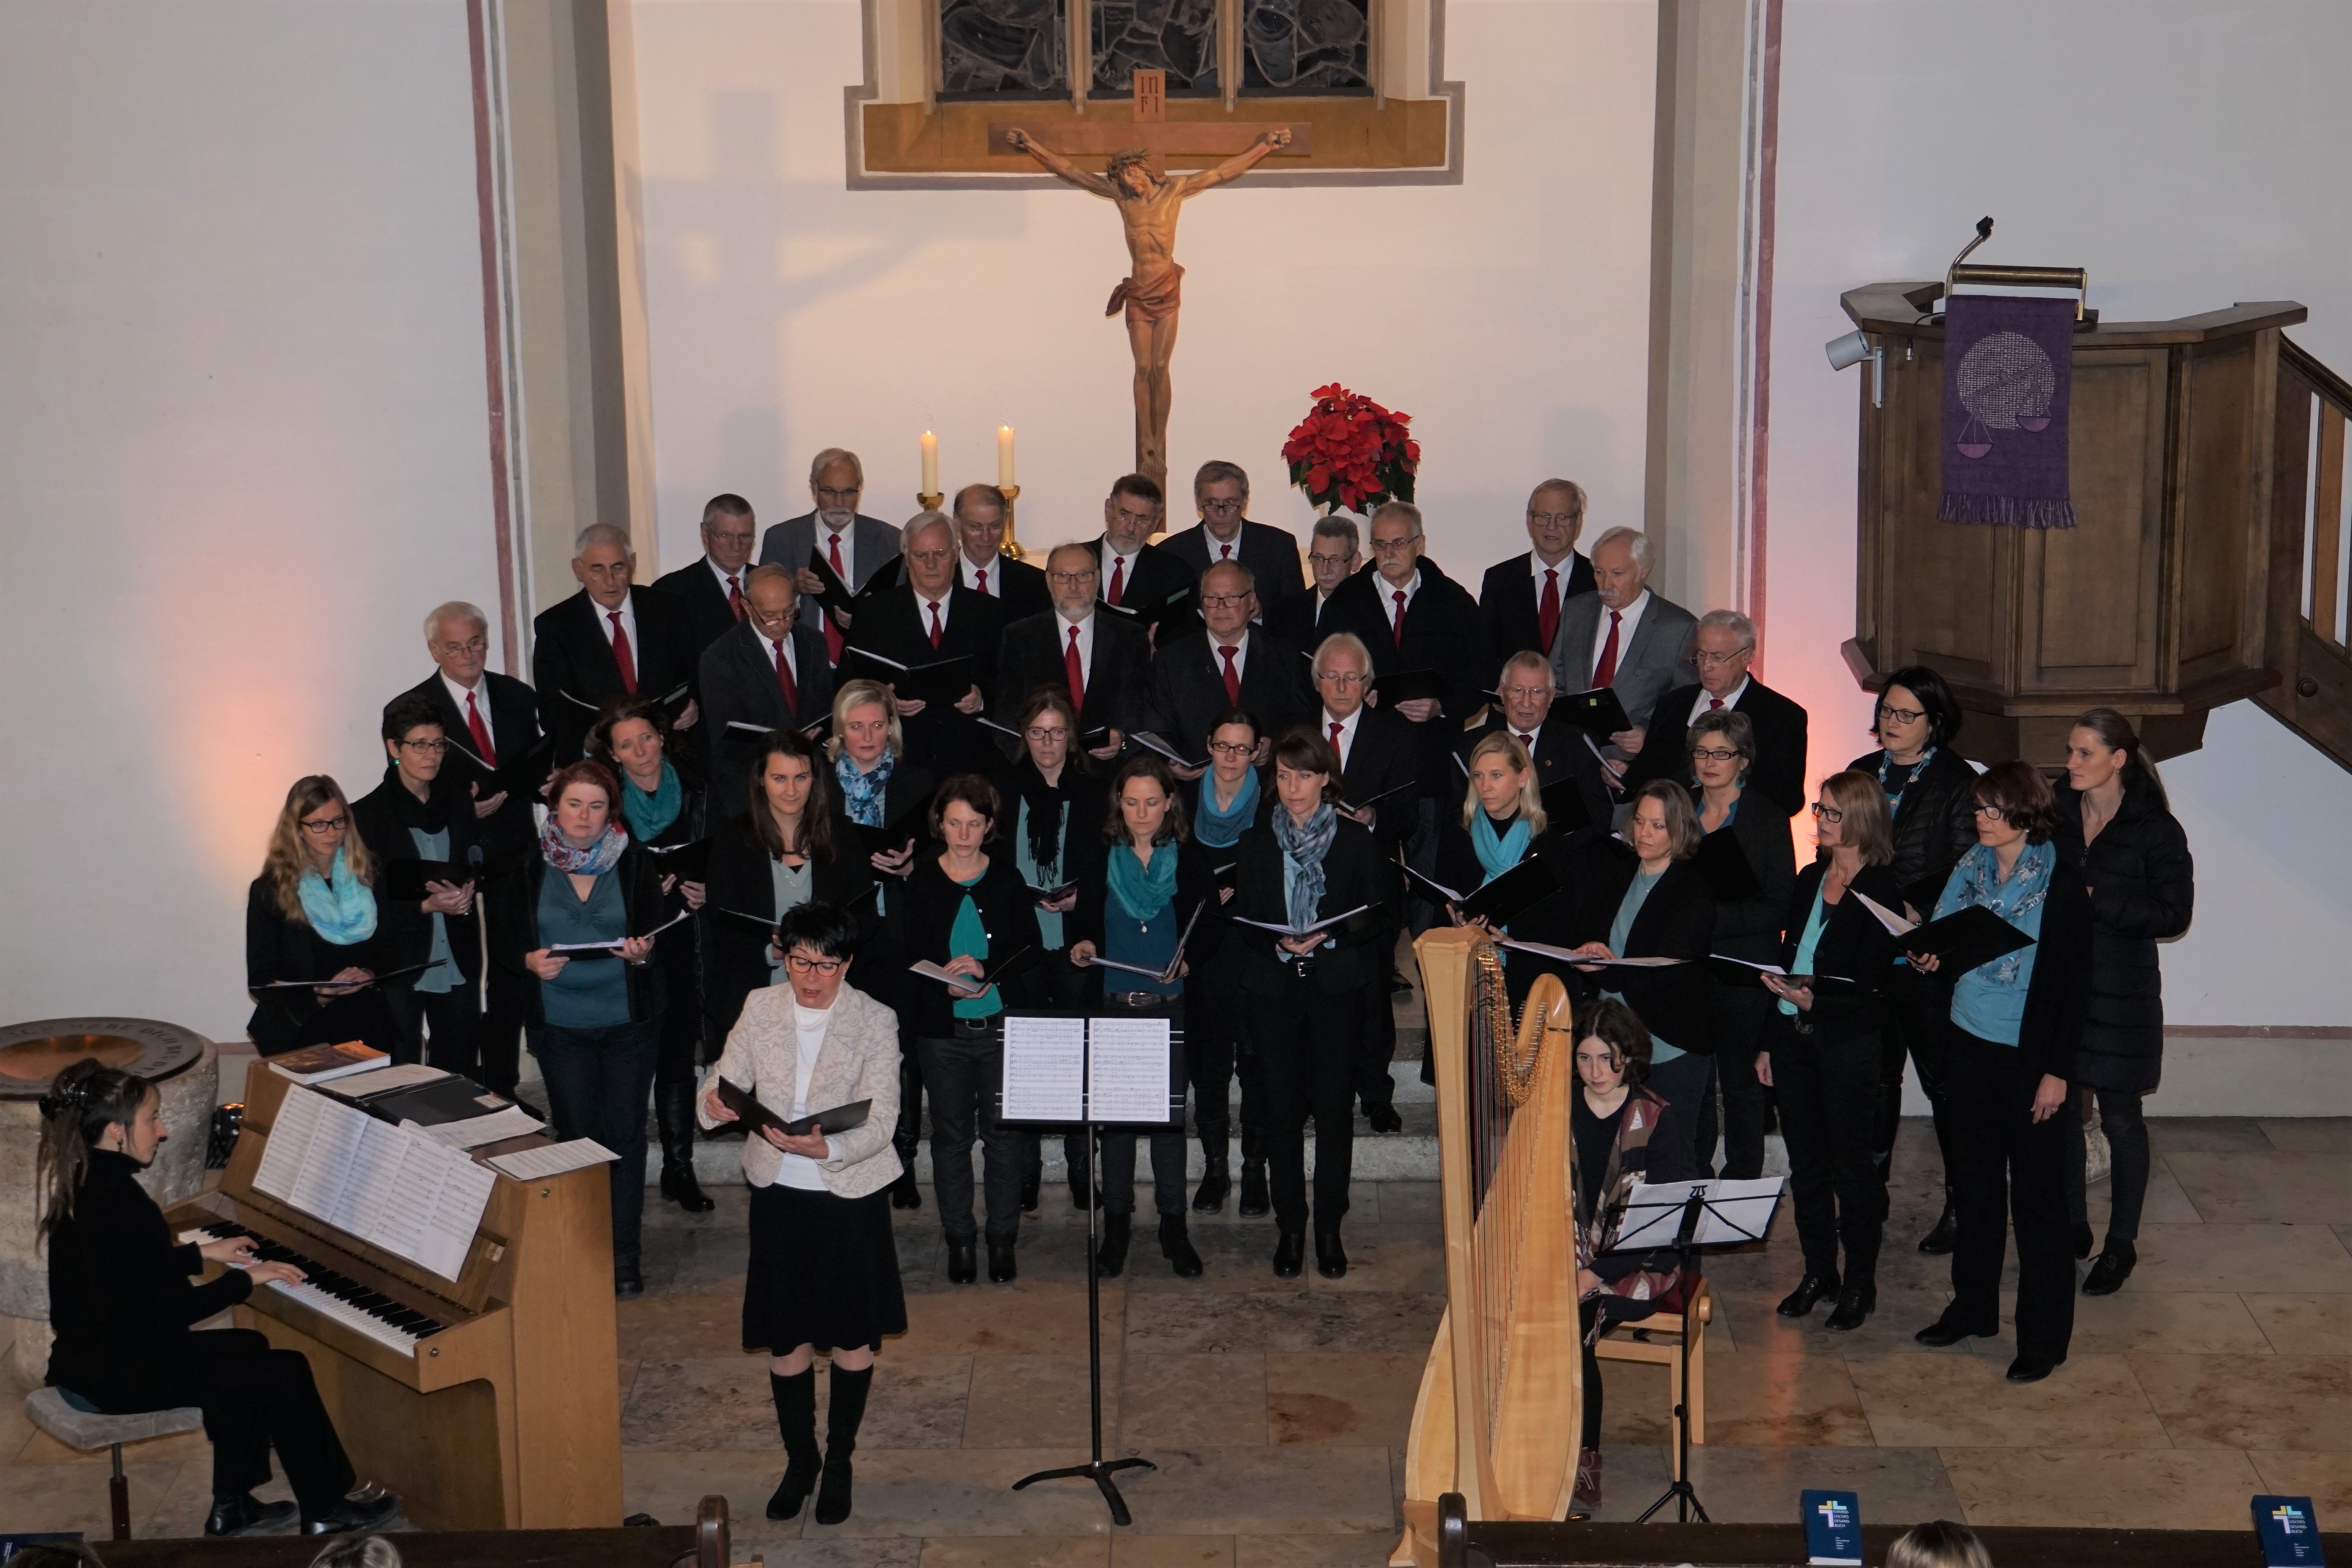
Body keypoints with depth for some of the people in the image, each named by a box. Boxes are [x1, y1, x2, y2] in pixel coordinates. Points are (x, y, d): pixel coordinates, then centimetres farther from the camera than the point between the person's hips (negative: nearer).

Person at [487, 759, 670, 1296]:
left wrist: (644, 951, -20)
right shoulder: (529, 868, 1)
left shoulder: (635, 863, 1)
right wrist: (530, 961, -16)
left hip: (629, 1023, 0)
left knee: (626, 1135, 2)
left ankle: (624, 1255, 10)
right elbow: (502, 941, 4)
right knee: (577, 1135, 5)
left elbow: (661, 932, 2)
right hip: (561, 1025, 0)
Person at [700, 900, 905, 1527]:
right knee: (786, 1338, 9)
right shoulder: (760, 1010, -1)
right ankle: (799, 1460, 29)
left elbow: (880, 1121, -16)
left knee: (852, 1338, 9)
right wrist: (717, 1105, -25)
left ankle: (839, 1462, 29)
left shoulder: (875, 1022, -10)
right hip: (779, 1194, 2)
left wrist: (827, 1148, -34)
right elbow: (725, 1082, -1)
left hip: (851, 1194, -2)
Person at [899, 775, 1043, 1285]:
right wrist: (948, 982, -21)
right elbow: (908, 957, -2)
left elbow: (1030, 951, 1)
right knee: (951, 1136, 7)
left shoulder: (1009, 880, 3)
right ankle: (960, 1240, 18)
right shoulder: (920, 883, 1)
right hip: (943, 1030, 0)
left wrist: (985, 970, -17)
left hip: (1002, 1026, 0)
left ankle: (1003, 1239, 16)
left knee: (1003, 1133, 4)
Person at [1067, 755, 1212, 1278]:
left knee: (1171, 1113, 4)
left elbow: (1208, 930, 5)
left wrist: (1189, 958, -14)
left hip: (1171, 1006, 0)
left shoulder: (1190, 862, 2)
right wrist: (1082, 945, -12)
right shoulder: (1093, 855, 3)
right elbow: (1080, 918, 9)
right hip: (1111, 1004, 0)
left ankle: (1173, 1225, 16)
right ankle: (1116, 1225, 17)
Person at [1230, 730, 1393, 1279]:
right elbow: (1241, 920, 7)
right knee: (1282, 1109, 3)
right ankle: (1290, 1228, 14)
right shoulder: (1256, 844, 9)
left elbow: (1379, 919, 1)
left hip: (1336, 988, -1)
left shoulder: (1356, 841, 3)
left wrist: (1330, 936, -15)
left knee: (1333, 1108, 0)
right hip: (1273, 991, 2)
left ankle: (1329, 1228, 11)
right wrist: (1279, 945, -13)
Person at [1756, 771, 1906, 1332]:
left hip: (1849, 1042, -6)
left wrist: (1814, 1000, -27)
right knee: (1805, 1160, 12)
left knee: (1851, 1163, 2)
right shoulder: (1810, 880, 12)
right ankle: (1818, 1271, 23)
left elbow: (1871, 986, -13)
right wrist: (1769, 1042, 14)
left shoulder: (1882, 891, -9)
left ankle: (1860, 1283, 13)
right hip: (1793, 1037, 6)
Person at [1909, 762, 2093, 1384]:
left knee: (2037, 1193, 2)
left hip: (2027, 1053, -5)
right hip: (1967, 1045, 6)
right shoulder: (1970, 869, 5)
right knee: (1974, 1182, 15)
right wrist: (1927, 958, -9)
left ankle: (2044, 1335, 11)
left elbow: (2075, 983, -10)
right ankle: (1973, 1308, 28)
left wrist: (2057, 1070, -13)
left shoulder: (2061, 883, -11)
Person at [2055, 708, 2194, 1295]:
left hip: (2119, 992, -4)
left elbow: (2174, 914, -10)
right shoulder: (2055, 814, 4)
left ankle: (2121, 1245, 18)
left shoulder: (2155, 829, -8)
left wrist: (2097, 901, -18)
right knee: (2059, 1110, 9)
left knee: (2120, 1119, 5)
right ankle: (2072, 1230, 26)